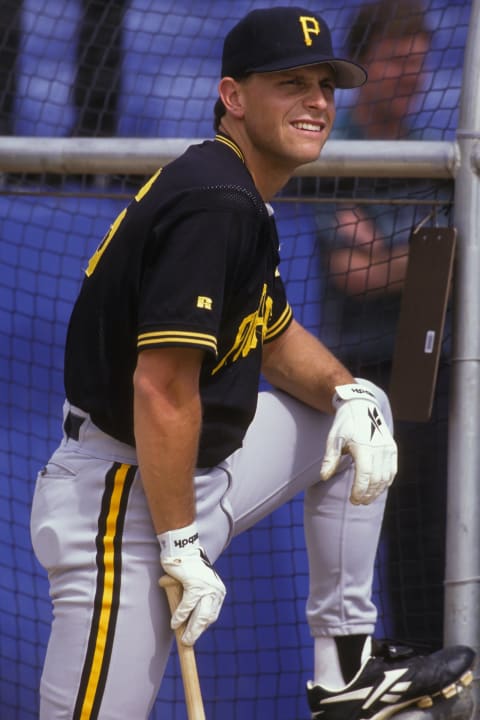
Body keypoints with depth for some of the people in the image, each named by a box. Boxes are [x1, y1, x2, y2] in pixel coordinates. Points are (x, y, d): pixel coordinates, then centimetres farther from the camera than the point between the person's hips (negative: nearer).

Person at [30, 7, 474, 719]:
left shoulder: (241, 199, 11)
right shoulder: (215, 204, -21)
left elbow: (276, 338, 23)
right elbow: (161, 389, -27)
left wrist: (350, 395, 2)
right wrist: (182, 550, -25)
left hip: (199, 471, 10)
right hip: (122, 502, -10)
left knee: (359, 407, 17)